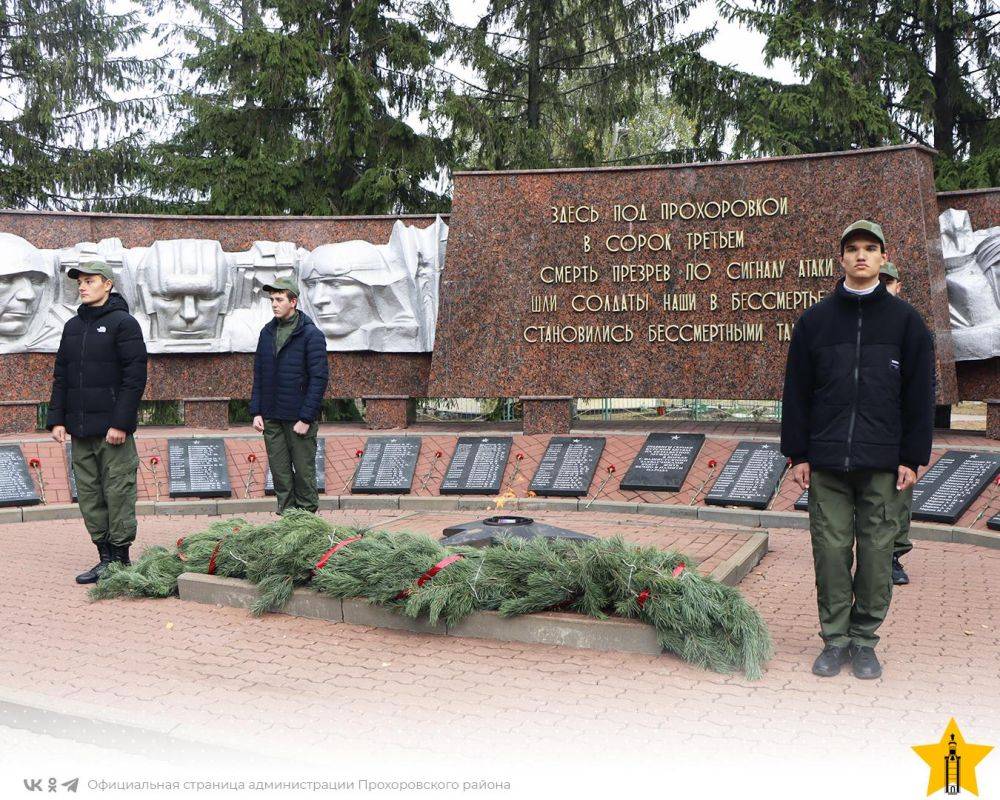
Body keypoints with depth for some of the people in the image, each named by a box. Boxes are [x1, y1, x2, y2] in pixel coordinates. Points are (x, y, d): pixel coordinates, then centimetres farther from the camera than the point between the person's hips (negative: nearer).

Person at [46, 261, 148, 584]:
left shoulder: (123, 323, -5)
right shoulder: (72, 327, 16)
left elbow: (135, 376, -11)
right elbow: (61, 377, 19)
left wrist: (121, 423, -16)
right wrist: (57, 419, 8)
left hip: (113, 429, -7)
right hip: (80, 430, 7)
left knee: (117, 493, -3)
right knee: (90, 496, 9)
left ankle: (120, 559, 6)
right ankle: (105, 557, 17)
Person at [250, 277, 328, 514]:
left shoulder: (311, 335, -8)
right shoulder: (267, 332, 10)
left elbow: (319, 378, -12)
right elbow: (258, 375, 13)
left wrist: (306, 418, -16)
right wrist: (256, 412, 4)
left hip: (299, 418, -5)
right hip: (271, 418, 5)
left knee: (304, 471, 3)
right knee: (280, 472, 9)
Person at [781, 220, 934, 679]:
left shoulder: (906, 320, 6)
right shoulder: (814, 320, 8)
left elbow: (920, 395, 5)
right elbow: (796, 392, 8)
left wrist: (913, 458, 0)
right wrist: (797, 454, 3)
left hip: (884, 464, 0)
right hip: (826, 464, 1)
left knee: (877, 552, 4)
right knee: (831, 550, 3)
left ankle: (864, 640, 17)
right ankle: (835, 639, 15)